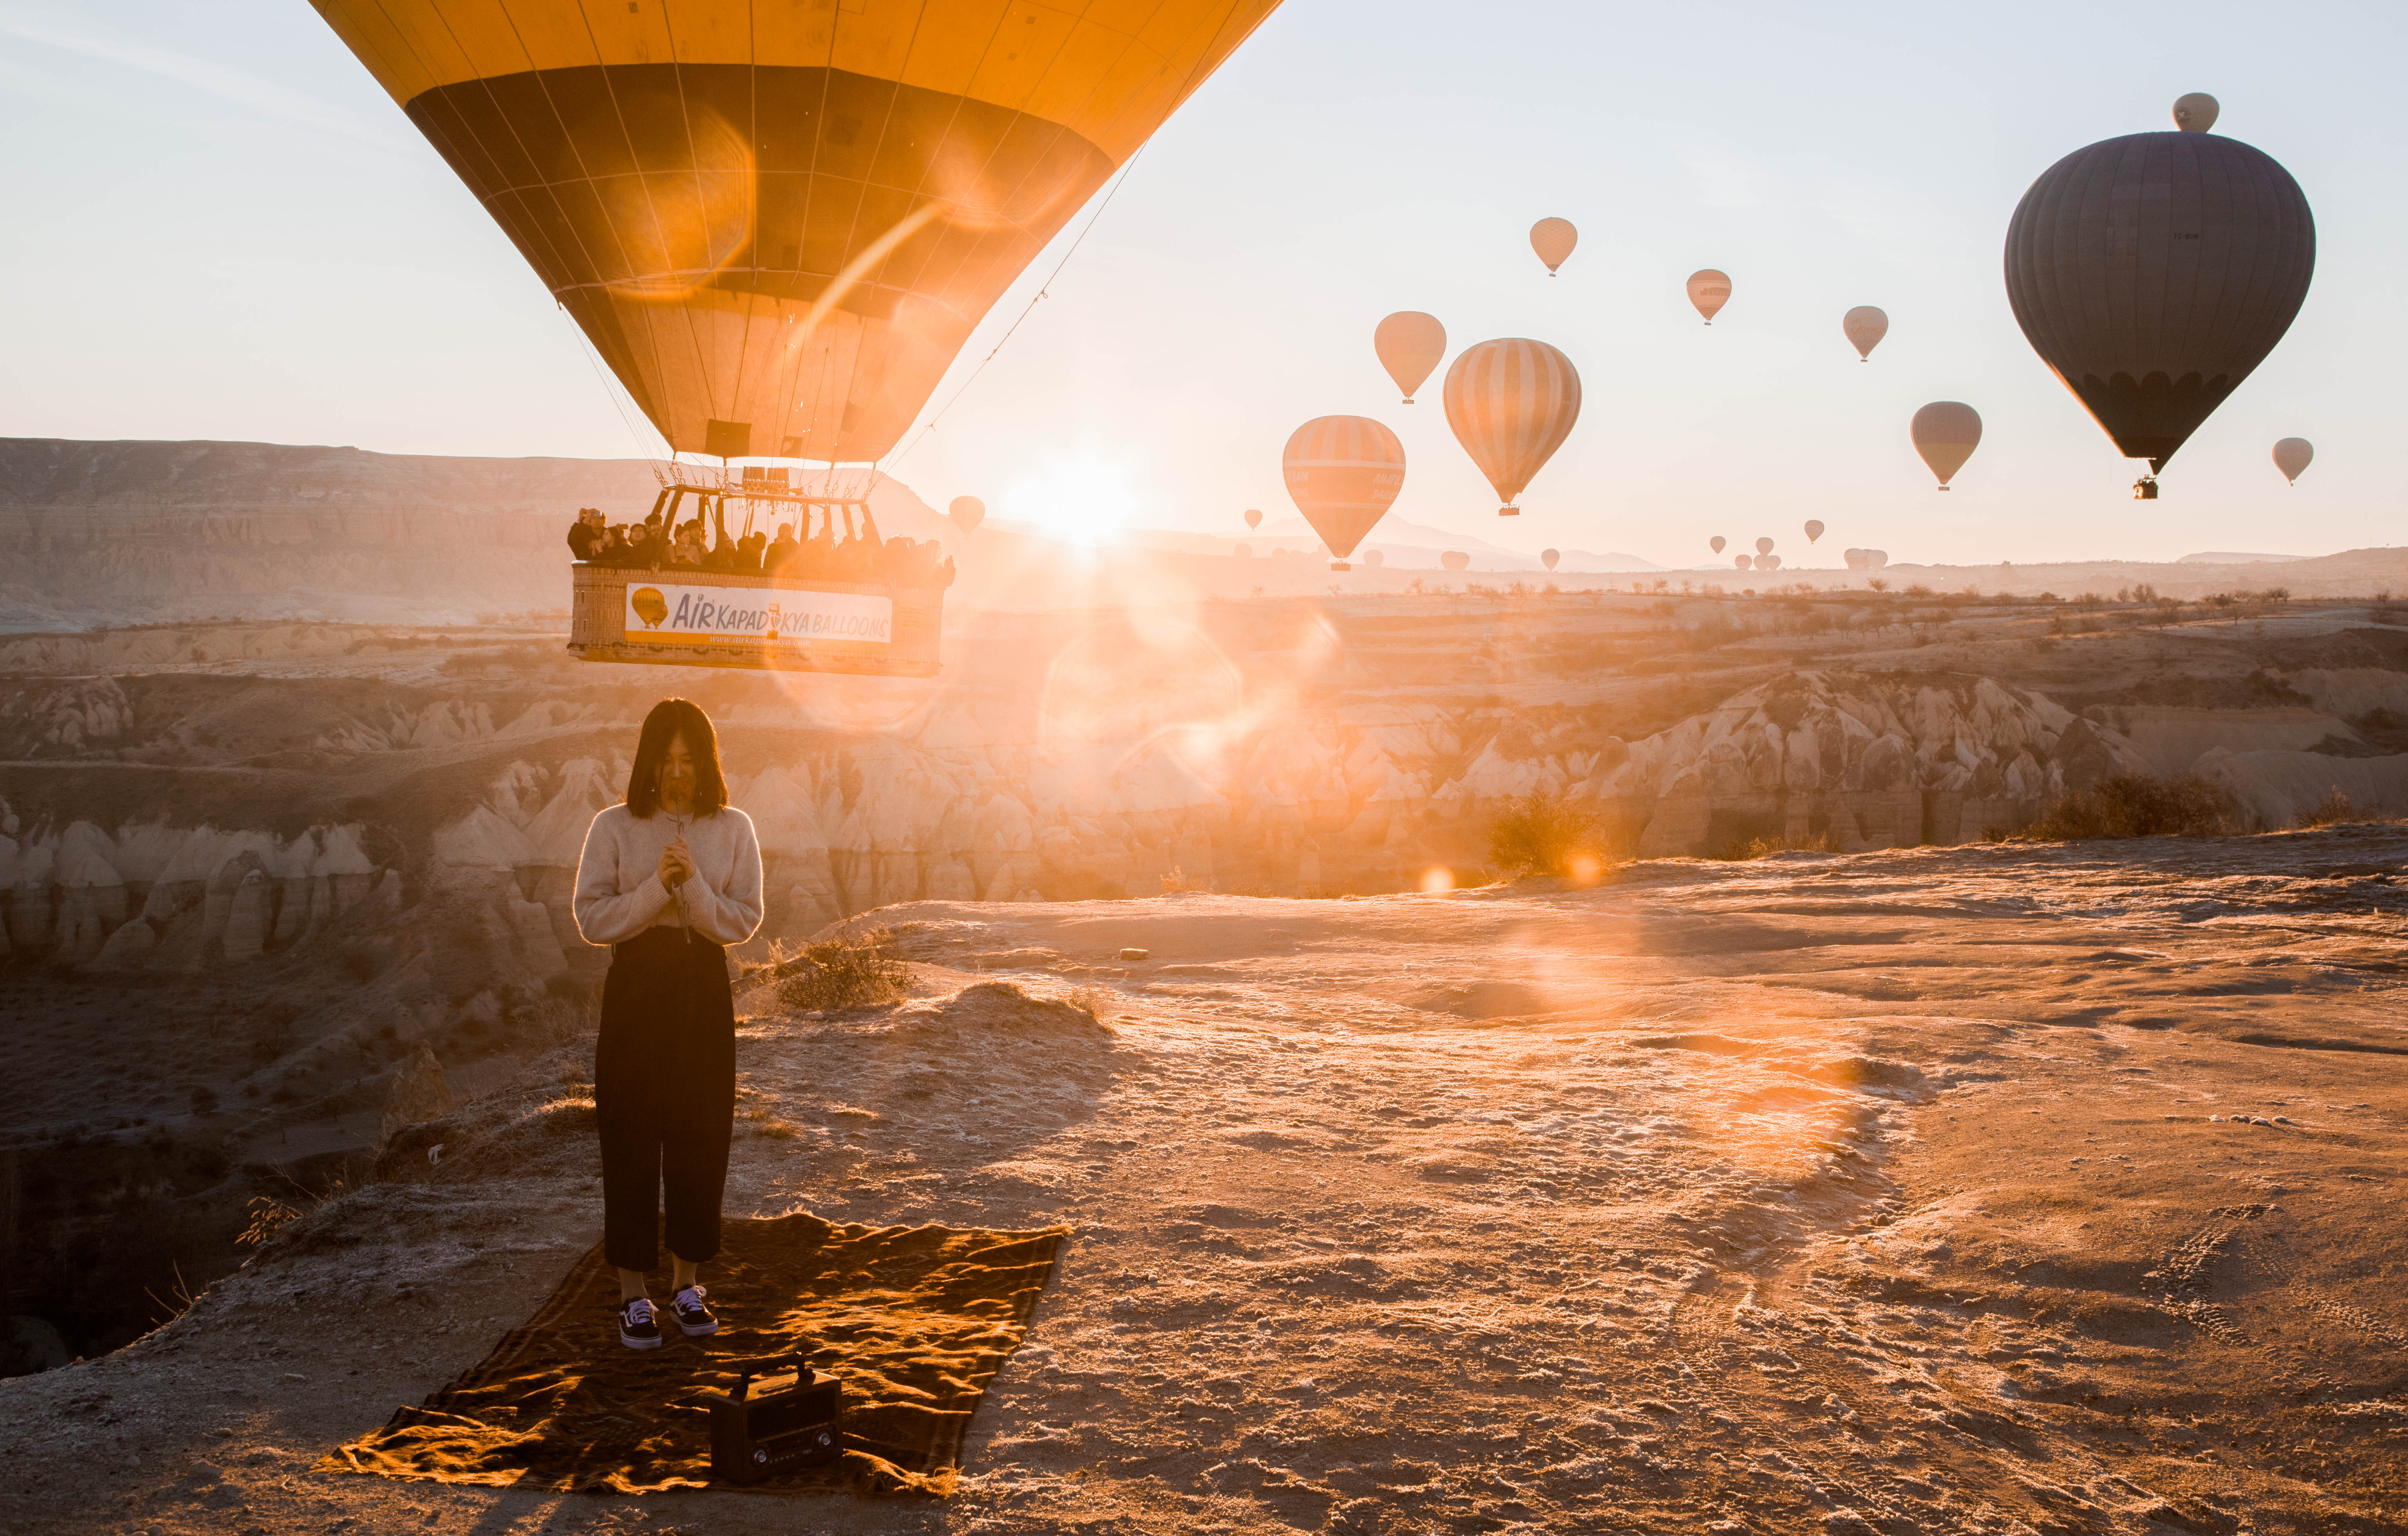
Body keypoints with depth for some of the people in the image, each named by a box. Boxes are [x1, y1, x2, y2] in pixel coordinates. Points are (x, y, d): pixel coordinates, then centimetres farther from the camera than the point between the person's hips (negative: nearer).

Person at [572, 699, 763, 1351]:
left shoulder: (732, 829, 3)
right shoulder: (613, 827, 0)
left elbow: (742, 920, -3)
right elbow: (592, 919, -6)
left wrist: (693, 886, -19)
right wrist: (656, 887, -18)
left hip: (705, 989, 2)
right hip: (636, 987, -1)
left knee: (701, 1137, 6)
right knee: (631, 1138, 1)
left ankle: (687, 1282, 21)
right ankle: (633, 1291, 12)